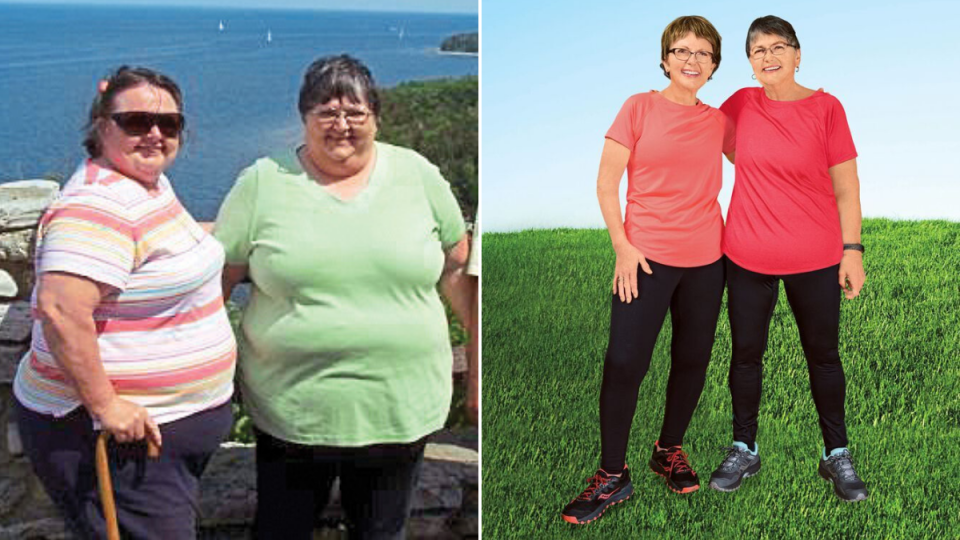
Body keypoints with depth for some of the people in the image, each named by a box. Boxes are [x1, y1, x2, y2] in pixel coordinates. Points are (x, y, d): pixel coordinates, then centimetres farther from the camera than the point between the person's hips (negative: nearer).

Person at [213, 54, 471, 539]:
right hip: (290, 409, -1)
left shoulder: (417, 175, 2)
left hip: (400, 410, 1)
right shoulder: (263, 182, -2)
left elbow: (456, 268, 10)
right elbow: (217, 278, 2)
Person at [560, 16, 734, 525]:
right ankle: (612, 475, 8)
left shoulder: (717, 122, 6)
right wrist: (622, 245, -11)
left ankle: (669, 450, 32)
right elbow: (606, 183, -4)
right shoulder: (639, 108, -2)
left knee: (693, 359, 11)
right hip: (646, 255, -4)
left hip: (706, 258, 4)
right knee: (624, 363, -6)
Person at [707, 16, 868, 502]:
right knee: (746, 354, 9)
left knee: (823, 356, 10)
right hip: (747, 258, 2)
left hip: (814, 260, -2)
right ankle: (744, 450, 25)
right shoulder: (740, 105, 0)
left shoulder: (825, 108, -6)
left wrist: (852, 249, -7)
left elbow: (846, 187, -3)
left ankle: (836, 455, 25)